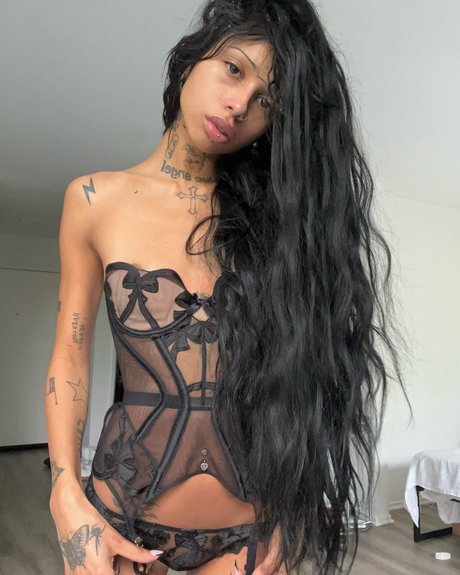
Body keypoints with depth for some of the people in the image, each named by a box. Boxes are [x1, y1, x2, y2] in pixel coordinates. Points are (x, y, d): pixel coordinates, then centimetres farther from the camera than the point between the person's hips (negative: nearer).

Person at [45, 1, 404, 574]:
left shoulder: (273, 212, -2)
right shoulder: (97, 200, -4)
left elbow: (295, 369, -1)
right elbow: (70, 356, -1)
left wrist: (300, 502, -8)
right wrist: (68, 498, -9)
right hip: (124, 510, 0)